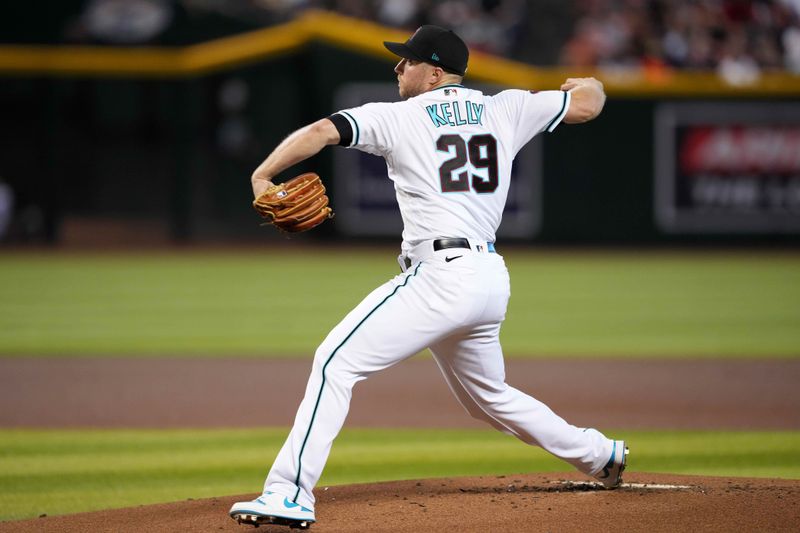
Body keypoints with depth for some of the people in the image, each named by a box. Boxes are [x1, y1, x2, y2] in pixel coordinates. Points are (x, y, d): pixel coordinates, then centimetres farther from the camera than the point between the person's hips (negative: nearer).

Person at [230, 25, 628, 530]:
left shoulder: (398, 117, -1)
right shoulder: (506, 110, 13)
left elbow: (322, 131, -13)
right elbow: (588, 104, 21)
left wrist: (262, 176, -11)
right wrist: (590, 84, 44)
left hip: (441, 275, -8)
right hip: (492, 279, 8)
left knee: (337, 361, -11)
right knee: (489, 396, 29)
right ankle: (600, 454, 37)